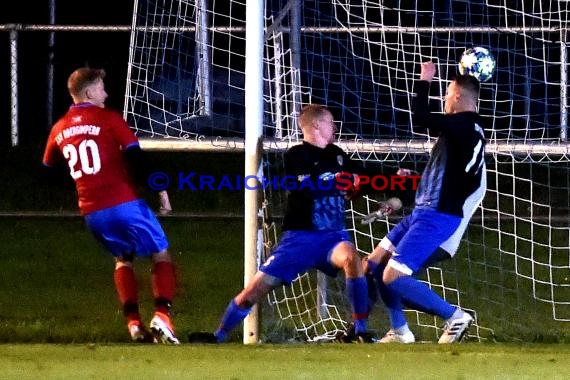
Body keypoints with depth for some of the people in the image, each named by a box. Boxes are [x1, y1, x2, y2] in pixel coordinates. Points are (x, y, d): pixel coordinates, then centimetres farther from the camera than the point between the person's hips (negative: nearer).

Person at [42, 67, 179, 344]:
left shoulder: (59, 130, 12)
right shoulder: (108, 119, -4)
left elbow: (48, 170, 24)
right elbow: (136, 158, -9)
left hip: (91, 212, 5)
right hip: (125, 203, -5)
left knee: (123, 259, 25)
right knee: (161, 255, 8)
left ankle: (133, 323, 9)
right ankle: (161, 316, -12)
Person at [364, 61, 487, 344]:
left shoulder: (464, 126, -16)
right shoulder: (469, 130, 15)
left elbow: (420, 118, -27)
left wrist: (425, 81, -13)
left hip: (437, 217, -10)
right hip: (424, 212, 10)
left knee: (393, 277, -16)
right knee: (374, 265, 12)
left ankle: (455, 317, -8)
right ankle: (400, 332, 15)